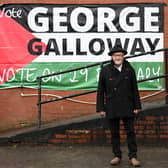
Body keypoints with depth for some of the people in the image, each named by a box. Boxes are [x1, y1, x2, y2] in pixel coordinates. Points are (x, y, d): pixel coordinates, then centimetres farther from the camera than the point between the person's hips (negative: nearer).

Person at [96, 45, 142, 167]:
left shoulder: (129, 70, 2)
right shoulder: (105, 71, 0)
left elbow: (135, 89, 4)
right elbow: (100, 91, 2)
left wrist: (137, 106, 1)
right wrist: (100, 108, -2)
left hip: (127, 107, 0)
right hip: (112, 108, 0)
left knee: (130, 131, 2)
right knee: (114, 133, 8)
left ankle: (133, 156, 10)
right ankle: (117, 156, 19)